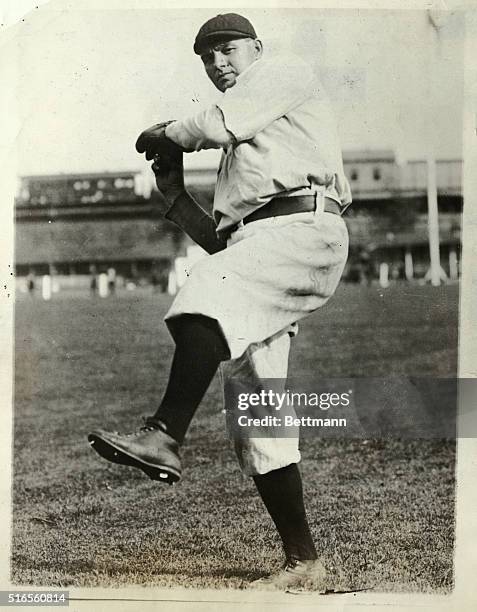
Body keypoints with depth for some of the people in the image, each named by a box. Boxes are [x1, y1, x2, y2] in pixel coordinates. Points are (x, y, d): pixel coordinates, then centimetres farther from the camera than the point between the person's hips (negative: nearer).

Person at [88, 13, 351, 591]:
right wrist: (172, 191, 21)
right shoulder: (237, 150, 36)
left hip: (304, 225, -8)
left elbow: (218, 125, -2)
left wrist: (160, 134, 14)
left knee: (212, 285, -36)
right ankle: (303, 563, 3)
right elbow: (218, 239, 31)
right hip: (256, 249, 8)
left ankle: (163, 436, -48)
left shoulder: (286, 72, 15)